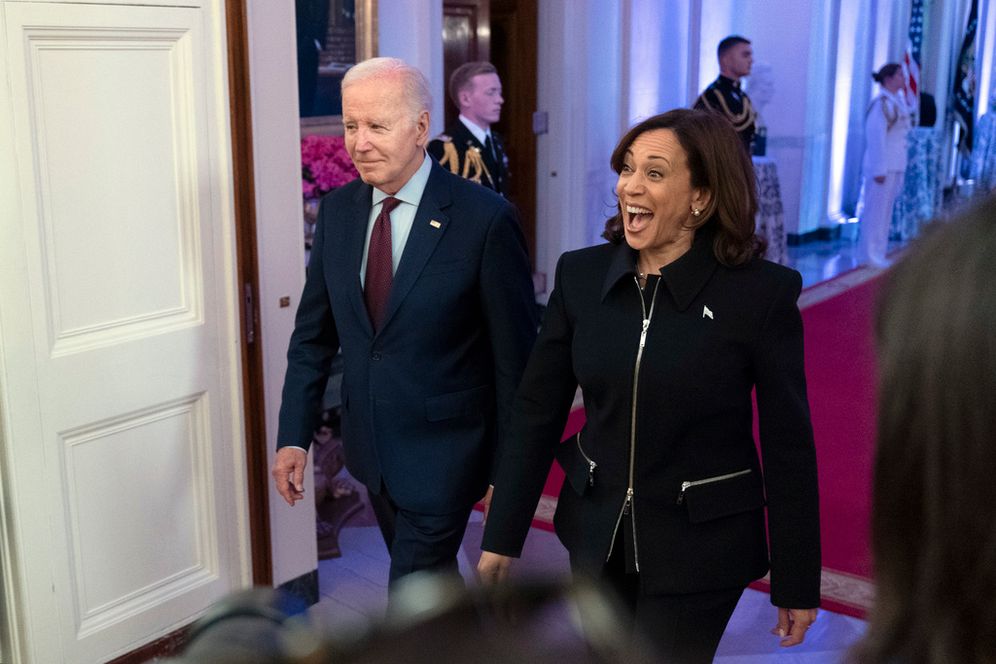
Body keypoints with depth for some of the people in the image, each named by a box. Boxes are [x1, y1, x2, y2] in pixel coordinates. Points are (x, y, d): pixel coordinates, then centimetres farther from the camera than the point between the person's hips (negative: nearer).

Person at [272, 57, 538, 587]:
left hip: (442, 453, -6)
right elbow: (313, 335, 8)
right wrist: (293, 437, 3)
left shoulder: (484, 218, -17)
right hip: (370, 444, 6)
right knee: (430, 580, 23)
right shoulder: (337, 211, 0)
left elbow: (513, 357, -13)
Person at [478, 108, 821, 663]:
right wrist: (503, 536, 2)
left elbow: (788, 444, -9)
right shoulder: (581, 275, -4)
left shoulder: (762, 291, -14)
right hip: (598, 534, 4)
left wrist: (797, 583, -5)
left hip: (701, 548, -4)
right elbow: (538, 412, 0)